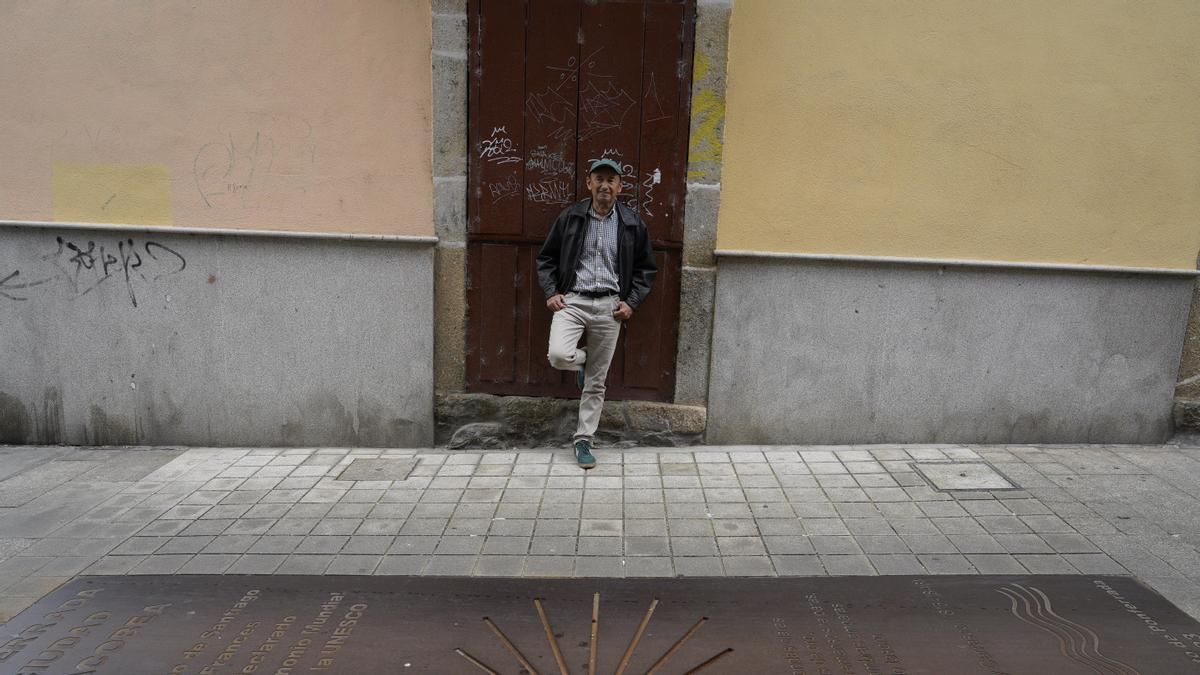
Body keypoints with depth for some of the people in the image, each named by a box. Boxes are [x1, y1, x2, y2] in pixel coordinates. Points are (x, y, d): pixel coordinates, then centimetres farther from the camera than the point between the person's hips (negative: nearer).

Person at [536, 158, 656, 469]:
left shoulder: (632, 224, 3)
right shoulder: (570, 217, 1)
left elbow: (646, 268, 12)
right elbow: (546, 258, 10)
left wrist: (631, 302, 0)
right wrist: (551, 292, -3)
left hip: (609, 306, 0)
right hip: (572, 300, 0)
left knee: (596, 382, 4)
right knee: (558, 355, -24)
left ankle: (583, 440, 19)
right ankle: (583, 360, 14)